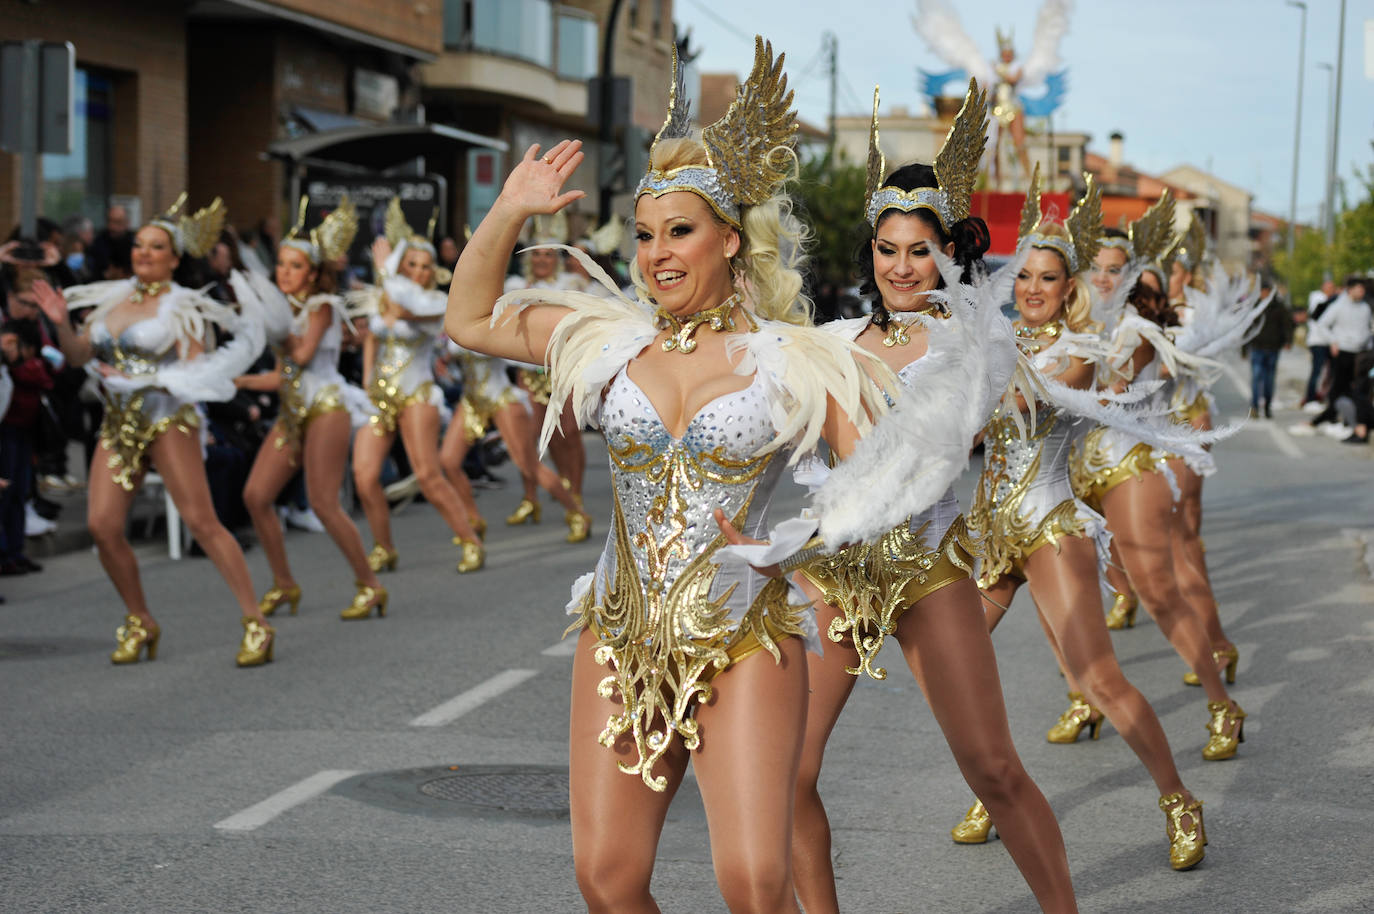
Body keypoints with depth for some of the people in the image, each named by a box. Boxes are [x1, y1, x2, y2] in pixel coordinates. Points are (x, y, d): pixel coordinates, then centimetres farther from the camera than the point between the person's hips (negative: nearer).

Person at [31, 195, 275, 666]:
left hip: (168, 419, -5)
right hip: (118, 424, 5)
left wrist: (136, 377, -16)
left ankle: (256, 623, -7)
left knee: (201, 521, -11)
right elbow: (79, 354, 11)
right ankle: (140, 622, 10)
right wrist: (61, 323, -8)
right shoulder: (113, 298, 13)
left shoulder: (180, 305, -2)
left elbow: (196, 367, -10)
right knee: (102, 525, -7)